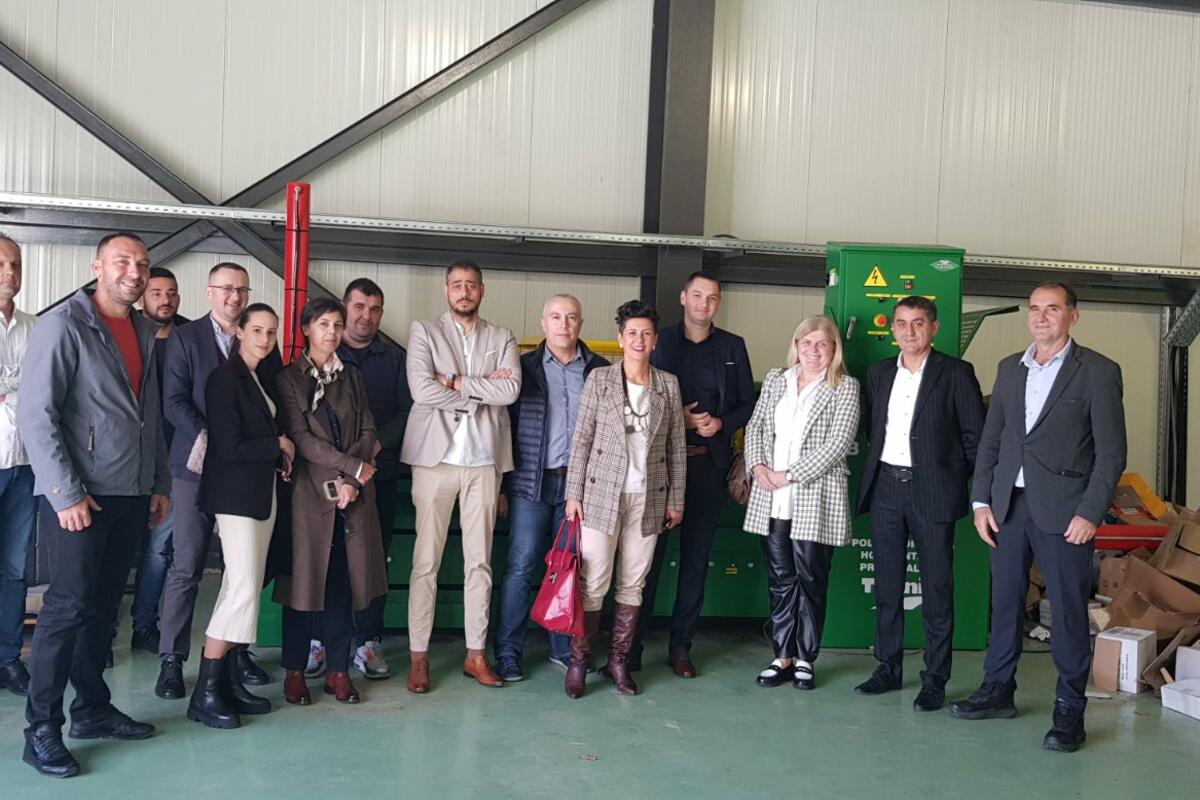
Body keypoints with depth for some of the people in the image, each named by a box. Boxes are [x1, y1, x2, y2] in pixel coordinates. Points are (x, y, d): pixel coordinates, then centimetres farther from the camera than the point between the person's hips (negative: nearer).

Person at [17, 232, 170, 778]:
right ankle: (42, 730, 7)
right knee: (68, 607, -3)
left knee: (102, 606, 13)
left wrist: (159, 484, 15)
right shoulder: (62, 325, -8)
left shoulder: (144, 333, 14)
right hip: (78, 495, -6)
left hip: (130, 495, 6)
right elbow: (36, 415, -13)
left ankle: (92, 709, 24)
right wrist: (66, 493, -17)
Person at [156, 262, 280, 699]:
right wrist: (204, 438, -18)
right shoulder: (185, 338, 4)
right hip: (198, 466, -3)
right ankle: (171, 660, 5)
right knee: (186, 568, -3)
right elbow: (174, 400, -4)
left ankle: (238, 650, 18)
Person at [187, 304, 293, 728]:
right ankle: (205, 693, -5)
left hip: (261, 493, 9)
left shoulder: (261, 379, 14)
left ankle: (229, 681, 15)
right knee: (243, 589, -12)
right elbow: (230, 446, -17)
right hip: (235, 494, -9)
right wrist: (278, 446, -6)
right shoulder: (225, 377, -11)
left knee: (242, 588, 9)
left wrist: (279, 456, 0)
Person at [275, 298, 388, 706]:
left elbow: (368, 432, 7)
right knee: (304, 577, 0)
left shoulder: (352, 378, 15)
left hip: (353, 494, 3)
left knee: (343, 580, 4)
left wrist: (351, 480, -8)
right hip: (309, 490, -3)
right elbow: (300, 436, -7)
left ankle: (338, 669, 11)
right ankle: (295, 671, 10)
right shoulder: (289, 378, 3)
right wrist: (353, 467, -12)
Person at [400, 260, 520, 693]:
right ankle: (419, 656, 9)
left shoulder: (502, 338, 11)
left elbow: (511, 389, -6)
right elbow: (422, 389, -11)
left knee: (480, 561, 7)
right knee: (426, 561, 0)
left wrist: (458, 383, -10)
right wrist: (483, 390, -7)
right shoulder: (424, 331, 4)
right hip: (436, 457, -2)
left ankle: (476, 654, 16)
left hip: (484, 461, 2)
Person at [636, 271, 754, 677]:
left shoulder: (732, 347, 10)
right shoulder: (660, 340, 4)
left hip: (708, 462, 2)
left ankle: (681, 646, 16)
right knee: (649, 553, 0)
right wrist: (677, 418, -12)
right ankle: (633, 643, 9)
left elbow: (748, 404, 11)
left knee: (696, 559, 7)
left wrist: (722, 423, -8)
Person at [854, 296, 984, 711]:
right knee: (886, 587, 11)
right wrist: (876, 469, 8)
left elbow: (975, 435, -2)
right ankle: (888, 668, 22)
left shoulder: (956, 373, -3)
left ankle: (935, 679, 11)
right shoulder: (878, 373, 11)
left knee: (937, 590, 2)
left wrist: (956, 479, -2)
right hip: (885, 489, 5)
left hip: (932, 492, -4)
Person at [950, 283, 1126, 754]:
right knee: (1004, 603, 12)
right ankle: (998, 692, 25)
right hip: (1009, 505, 5)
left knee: (1069, 611, 2)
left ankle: (1070, 710, 14)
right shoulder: (1009, 368, 12)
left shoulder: (1098, 372, -3)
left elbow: (1111, 451, -6)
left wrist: (1090, 512, -13)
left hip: (1063, 510, -4)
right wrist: (981, 501, 5)